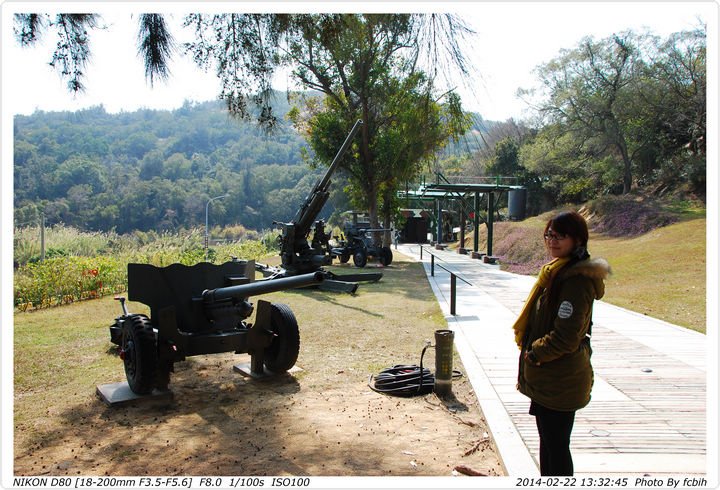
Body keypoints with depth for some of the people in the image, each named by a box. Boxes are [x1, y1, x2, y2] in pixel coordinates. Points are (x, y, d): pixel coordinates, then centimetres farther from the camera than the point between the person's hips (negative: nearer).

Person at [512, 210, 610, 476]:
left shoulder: (576, 279, -21)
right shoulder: (558, 271, 10)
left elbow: (565, 337, -24)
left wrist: (534, 353, -11)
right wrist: (533, 352, 12)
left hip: (560, 381, -10)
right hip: (547, 377, 10)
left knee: (556, 446, 3)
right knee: (548, 441, 23)